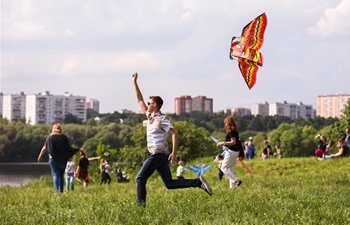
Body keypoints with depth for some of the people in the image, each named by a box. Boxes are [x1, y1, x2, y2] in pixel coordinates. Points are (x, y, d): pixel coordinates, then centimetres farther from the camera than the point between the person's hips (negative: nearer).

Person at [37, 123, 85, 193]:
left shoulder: (49, 137, -3)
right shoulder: (64, 137, -5)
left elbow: (44, 149, 3)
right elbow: (69, 148, -6)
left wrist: (40, 156, 18)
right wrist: (79, 150, 5)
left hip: (53, 159, -1)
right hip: (62, 160, 1)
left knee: (55, 175, -1)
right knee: (61, 175, 12)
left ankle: (56, 190, -19)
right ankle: (61, 190, 11)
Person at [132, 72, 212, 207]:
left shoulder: (161, 119, -10)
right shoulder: (150, 116, 14)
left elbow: (174, 134, -16)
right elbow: (140, 100, 22)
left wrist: (174, 153, -22)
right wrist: (135, 82, 19)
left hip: (157, 154, -9)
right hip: (161, 155, 9)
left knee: (140, 179, -5)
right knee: (170, 184, 5)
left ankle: (141, 205, -4)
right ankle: (199, 182, 0)